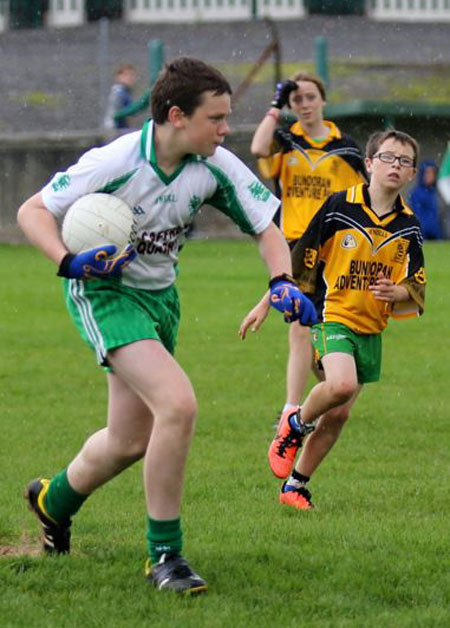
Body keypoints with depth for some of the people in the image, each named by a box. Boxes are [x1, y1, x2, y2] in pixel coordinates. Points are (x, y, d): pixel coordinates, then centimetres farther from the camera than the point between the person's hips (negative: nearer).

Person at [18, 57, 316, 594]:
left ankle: (54, 499, 47)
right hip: (103, 291, -7)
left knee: (129, 442, 14)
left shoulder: (215, 167, -11)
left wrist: (282, 282, -20)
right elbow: (33, 210, -15)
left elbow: (266, 226, -1)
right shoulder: (115, 162, -25)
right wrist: (69, 262, -31)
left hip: (159, 295, 7)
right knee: (177, 404, -26)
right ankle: (164, 554, -13)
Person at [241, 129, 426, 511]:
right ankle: (295, 425, 0)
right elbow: (300, 262, -1)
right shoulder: (339, 208, -8)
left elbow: (416, 291, 10)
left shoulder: (409, 226, 3)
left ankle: (296, 485, 20)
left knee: (338, 414, 4)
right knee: (341, 384, -30)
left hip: (372, 329, 5)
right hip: (333, 316, -4)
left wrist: (397, 292, -13)